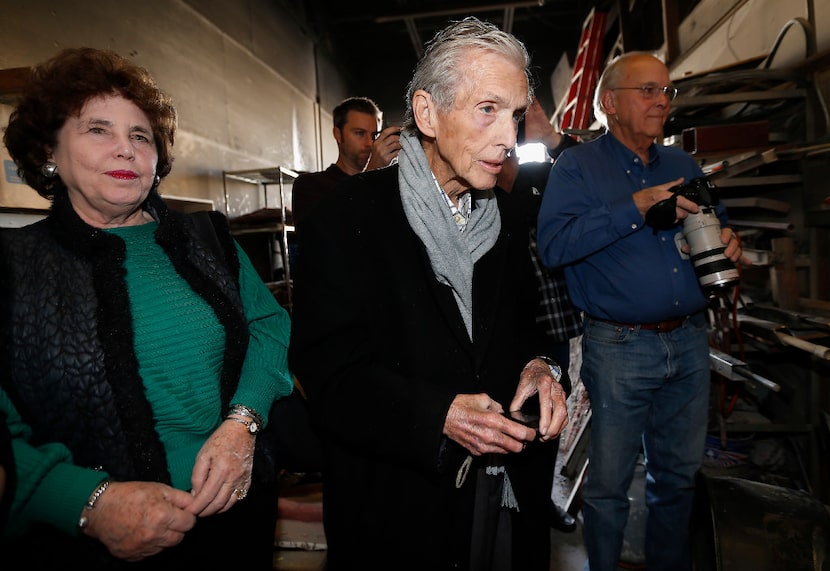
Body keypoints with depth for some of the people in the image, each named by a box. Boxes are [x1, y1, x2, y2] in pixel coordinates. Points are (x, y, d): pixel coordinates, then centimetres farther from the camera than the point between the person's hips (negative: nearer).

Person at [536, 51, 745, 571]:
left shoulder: (684, 165, 14)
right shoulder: (577, 166, -3)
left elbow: (718, 223, 23)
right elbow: (554, 244, -18)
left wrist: (729, 242, 0)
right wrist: (633, 209, -22)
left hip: (690, 342, 6)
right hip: (618, 348, -5)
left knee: (679, 475, 19)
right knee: (609, 482, 6)